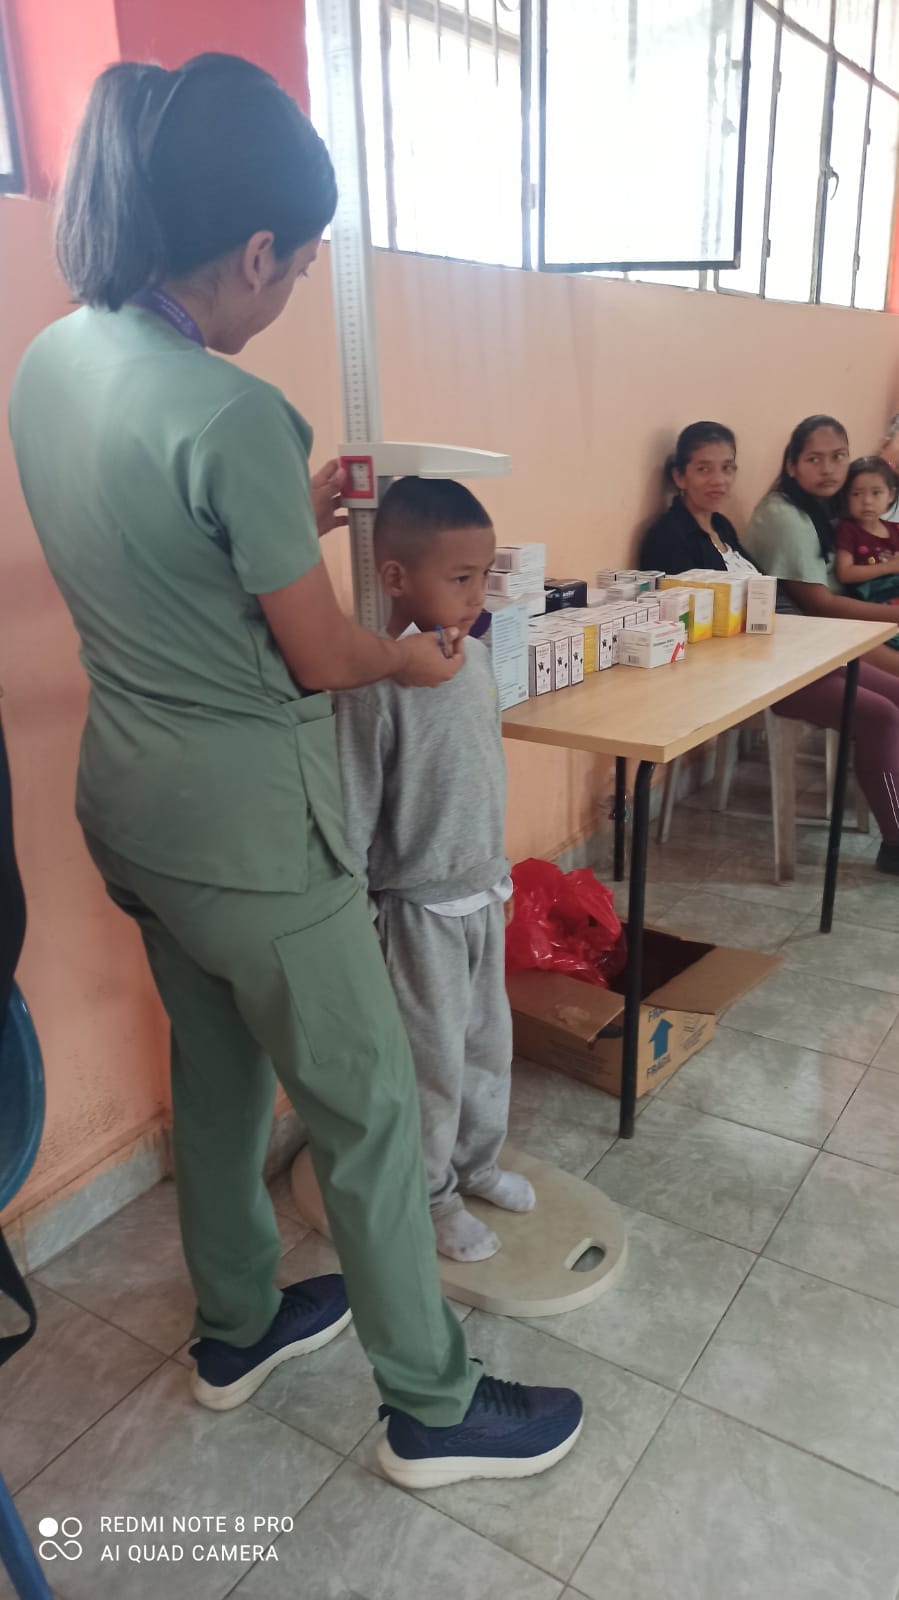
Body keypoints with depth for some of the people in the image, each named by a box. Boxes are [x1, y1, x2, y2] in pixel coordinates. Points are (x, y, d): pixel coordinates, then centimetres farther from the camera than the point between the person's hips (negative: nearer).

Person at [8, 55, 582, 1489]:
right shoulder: (230, 413, -24)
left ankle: (236, 1328, 47)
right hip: (249, 829, -8)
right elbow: (318, 659, -15)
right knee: (368, 1113, 9)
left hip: (130, 803, 9)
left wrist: (299, 510, 15)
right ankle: (434, 1408, 32)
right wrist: (418, 659, 4)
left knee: (216, 1070, 25)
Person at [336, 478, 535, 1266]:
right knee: (434, 1061, 10)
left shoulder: (477, 657, 1)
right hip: (419, 908, -7)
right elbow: (353, 812, -19)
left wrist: (501, 872, 17)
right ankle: (431, 1196, 33)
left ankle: (479, 1161, 45)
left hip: (481, 895, 7)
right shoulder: (374, 682, -23)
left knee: (490, 1040, 22)